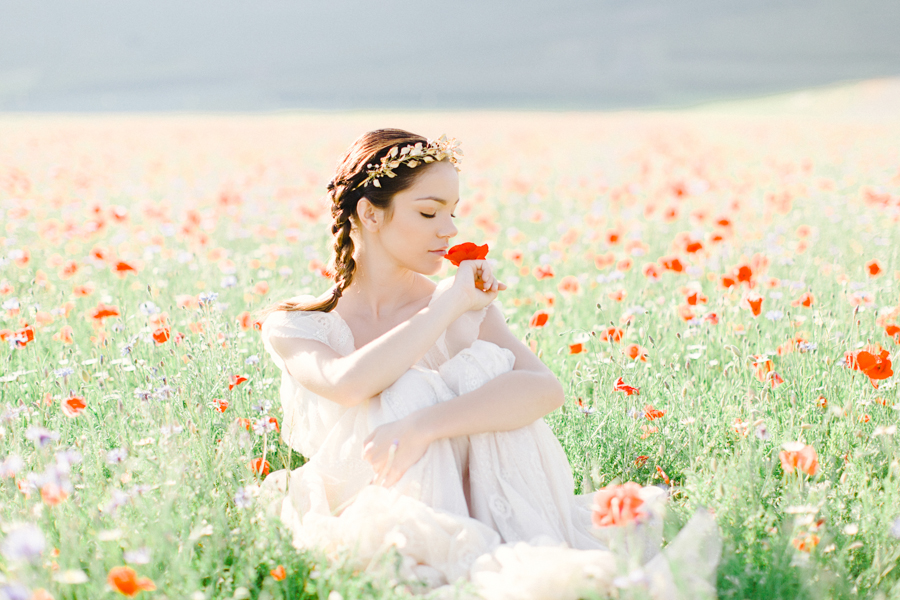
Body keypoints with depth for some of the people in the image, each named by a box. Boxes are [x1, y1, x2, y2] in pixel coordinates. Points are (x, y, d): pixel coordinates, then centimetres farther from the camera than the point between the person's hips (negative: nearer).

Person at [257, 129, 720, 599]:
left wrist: (421, 428, -31)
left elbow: (546, 388, -17)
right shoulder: (291, 326, 1)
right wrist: (448, 302, -14)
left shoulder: (471, 312, 6)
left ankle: (536, 560, -35)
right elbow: (350, 385, -24)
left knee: (483, 366, -20)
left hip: (469, 520, 2)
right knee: (410, 390, -25)